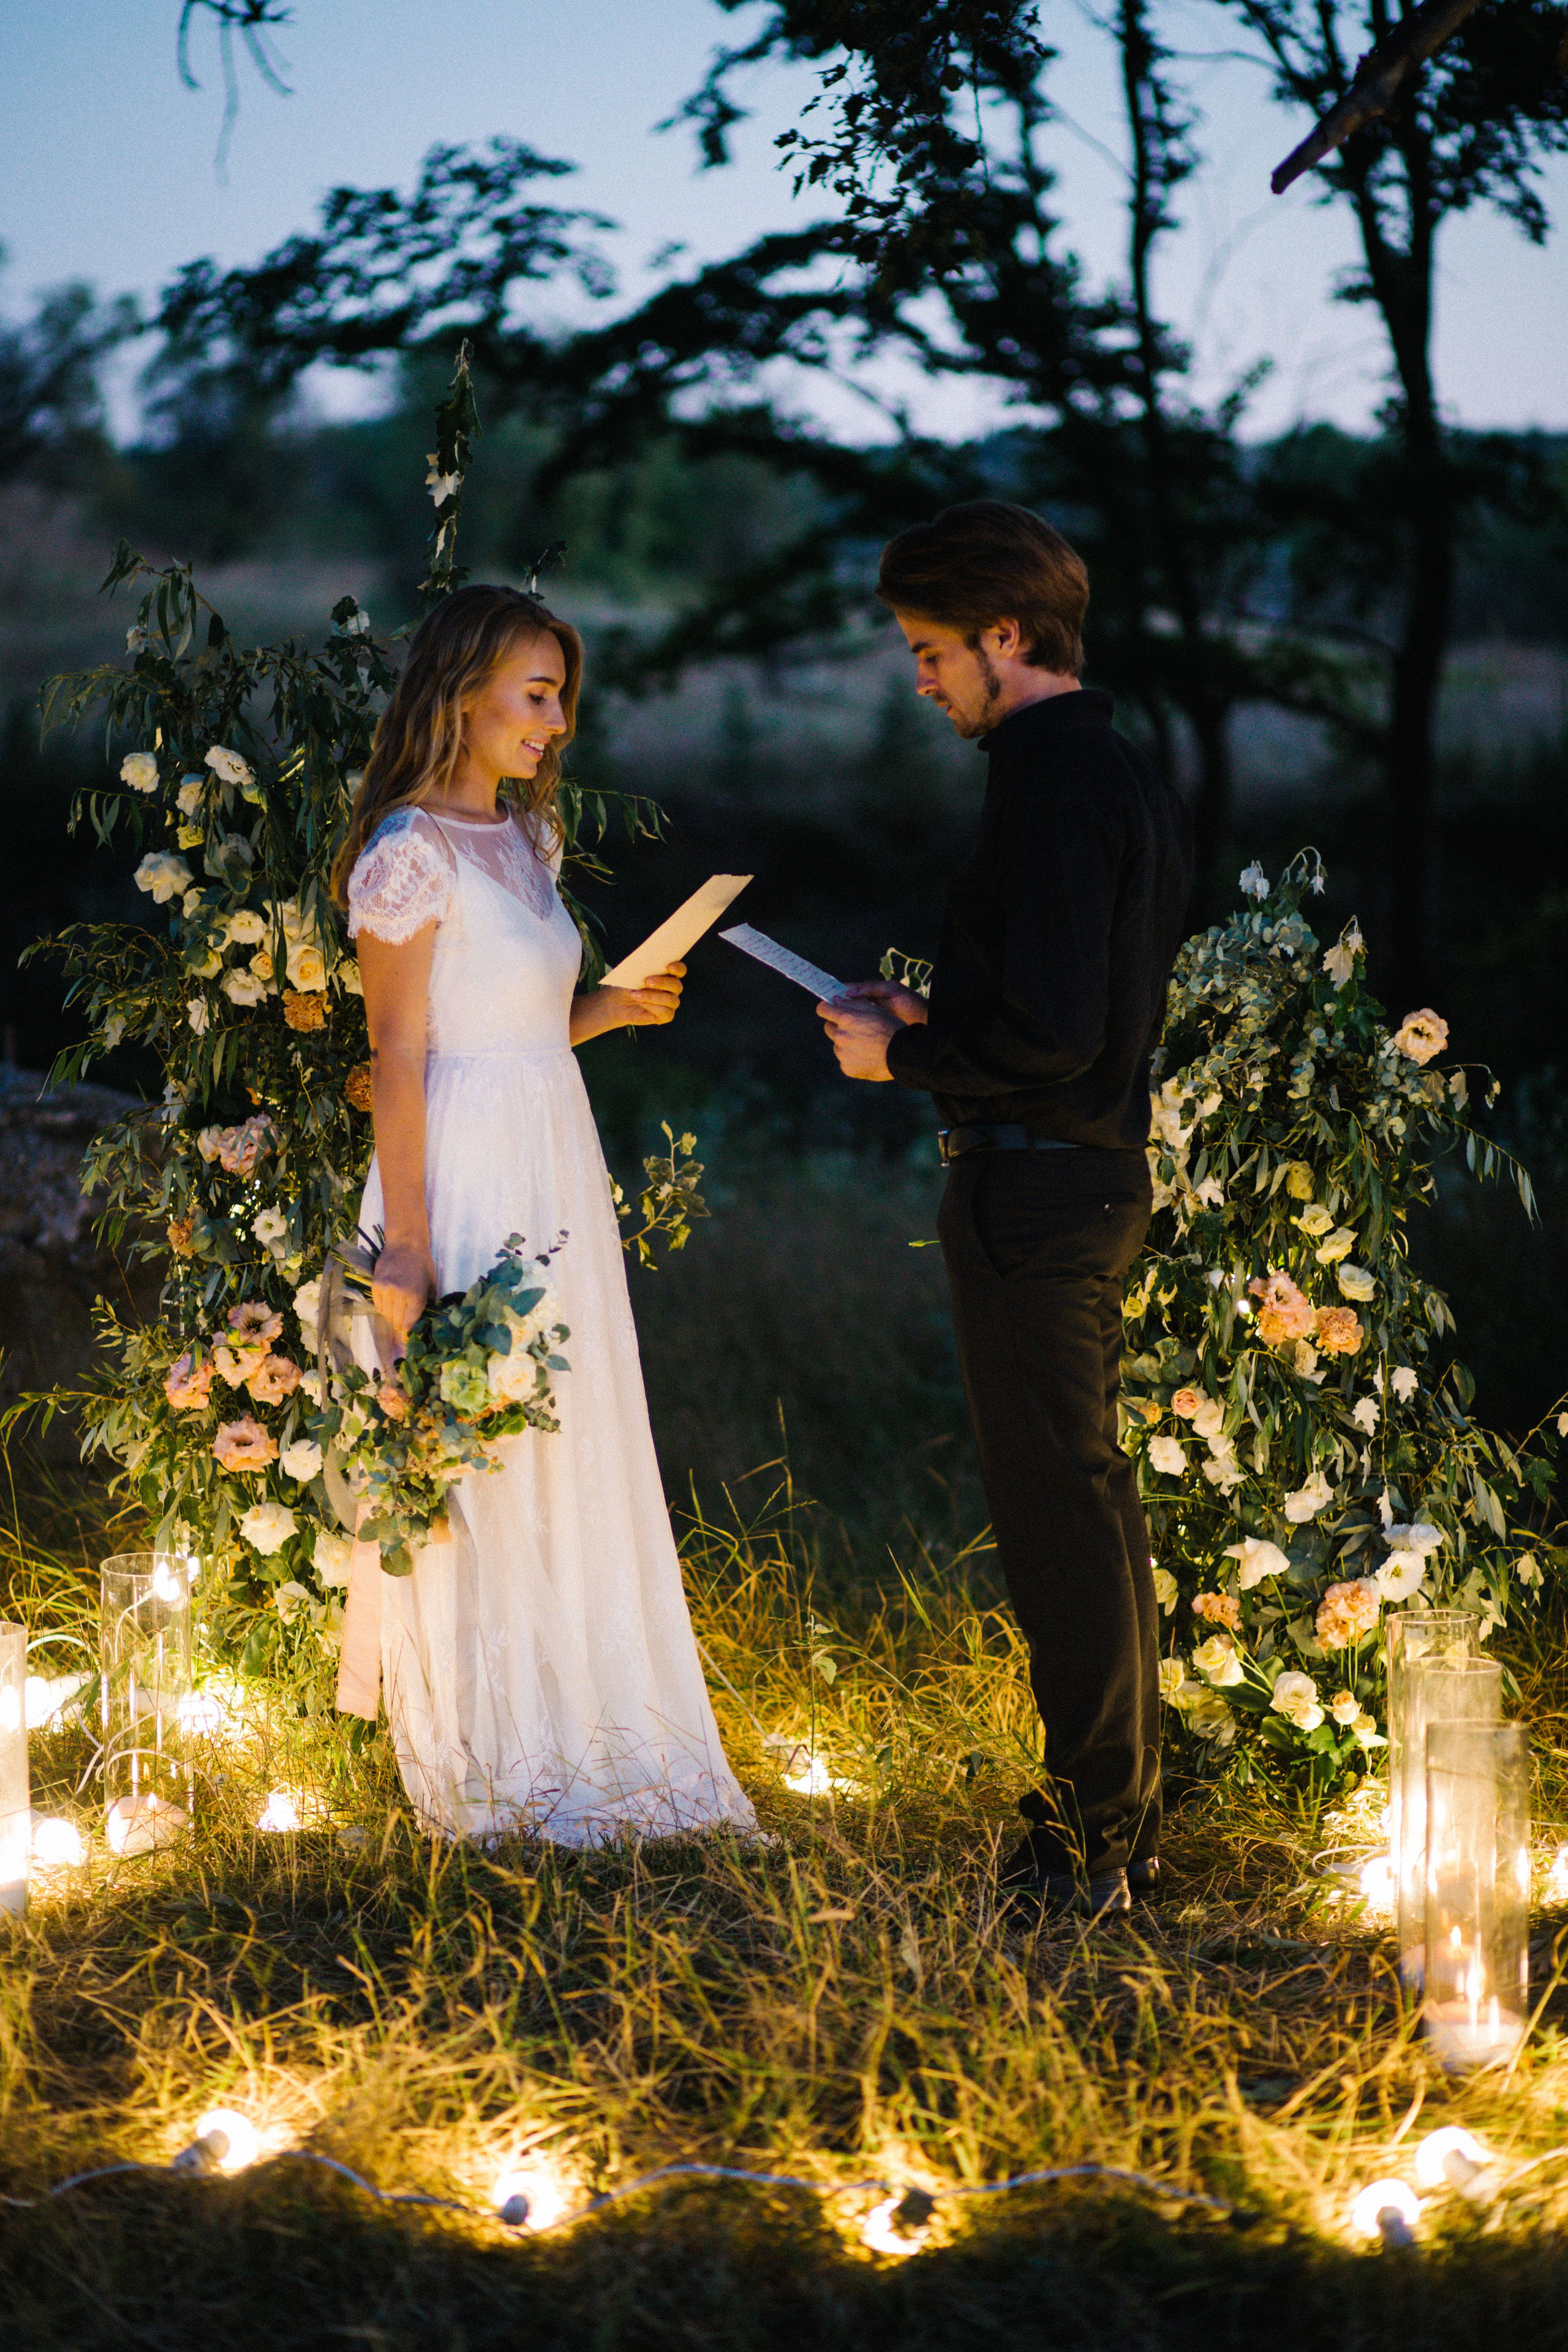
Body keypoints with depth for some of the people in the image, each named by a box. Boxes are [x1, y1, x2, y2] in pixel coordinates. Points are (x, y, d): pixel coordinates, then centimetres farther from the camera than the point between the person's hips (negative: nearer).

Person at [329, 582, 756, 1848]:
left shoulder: (527, 838, 13)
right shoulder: (411, 854, -13)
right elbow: (402, 1058, -15)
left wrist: (612, 1009, 3)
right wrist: (406, 1251, -17)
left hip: (557, 1173, 8)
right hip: (468, 1181, -8)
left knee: (572, 1451, 13)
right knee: (478, 1459, 0)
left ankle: (580, 1737, 24)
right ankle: (491, 1768, 12)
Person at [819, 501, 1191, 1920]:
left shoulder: (1053, 787, -18)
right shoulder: (1127, 773, 13)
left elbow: (1050, 1038, -24)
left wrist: (903, 1056, -10)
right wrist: (933, 1018, 15)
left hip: (1034, 1190, -10)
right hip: (1101, 1175, 10)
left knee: (1057, 1512, -4)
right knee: (1090, 1499, 17)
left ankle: (1094, 1845, 4)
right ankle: (1123, 1822, 27)